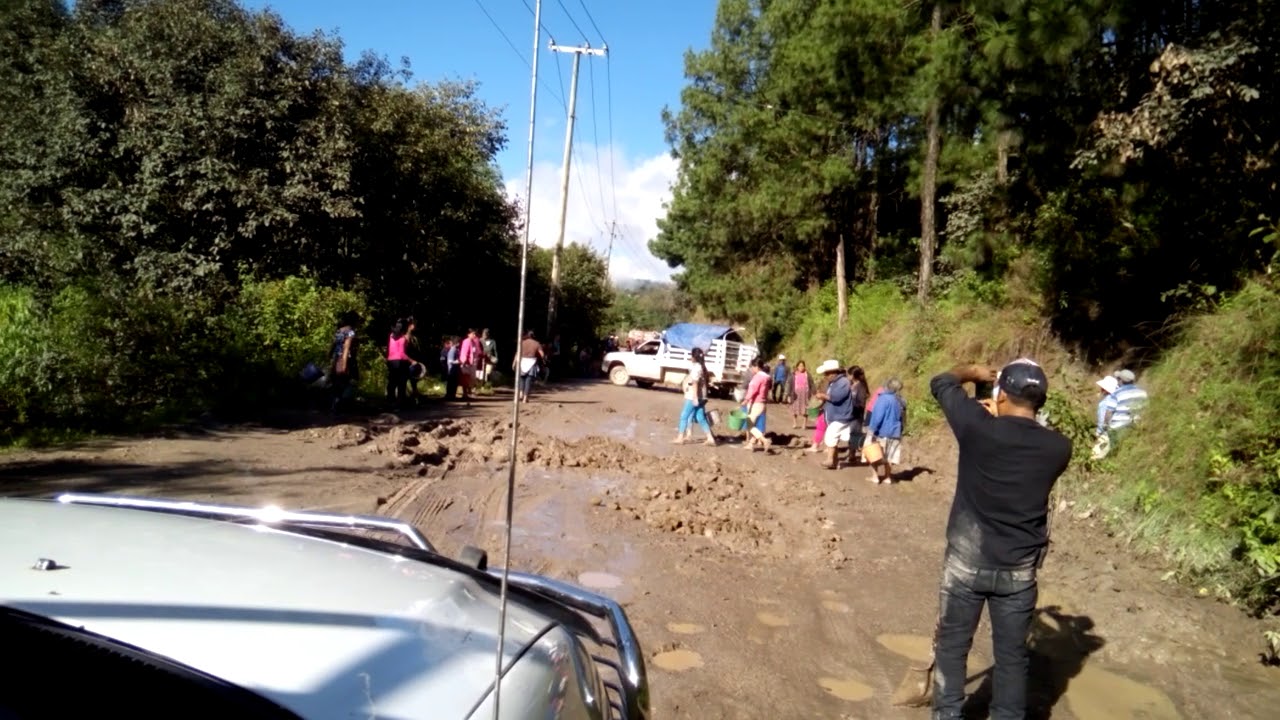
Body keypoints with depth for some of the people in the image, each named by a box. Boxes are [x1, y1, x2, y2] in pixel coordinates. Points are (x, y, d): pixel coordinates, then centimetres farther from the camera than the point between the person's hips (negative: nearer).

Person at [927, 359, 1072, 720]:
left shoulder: (979, 427, -16)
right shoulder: (1057, 447, -8)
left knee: (951, 645, 14)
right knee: (1012, 654, 15)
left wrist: (974, 372, 16)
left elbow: (941, 382, -1)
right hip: (1019, 569, 2)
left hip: (967, 563, -2)